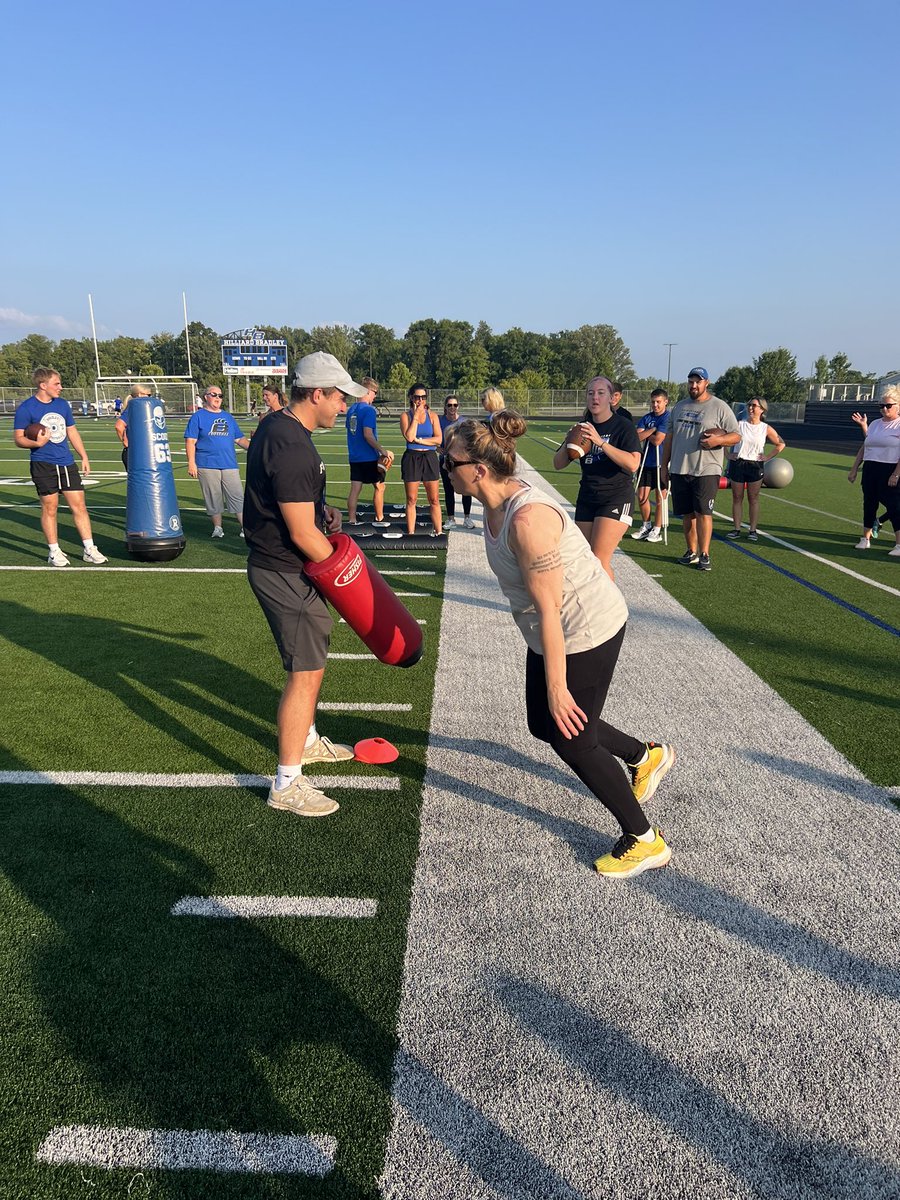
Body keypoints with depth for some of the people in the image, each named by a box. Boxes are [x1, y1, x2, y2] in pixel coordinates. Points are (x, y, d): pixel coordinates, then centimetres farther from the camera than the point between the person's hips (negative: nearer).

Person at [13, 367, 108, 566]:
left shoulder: (62, 404, 10)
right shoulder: (26, 408, -6)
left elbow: (72, 432, 19)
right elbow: (18, 439, -6)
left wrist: (84, 456, 16)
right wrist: (37, 443, -26)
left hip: (67, 463, 5)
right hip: (43, 465, -5)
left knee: (79, 505, 3)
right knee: (50, 508, 2)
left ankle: (89, 550, 10)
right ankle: (54, 551, 14)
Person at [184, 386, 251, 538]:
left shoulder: (228, 417, 18)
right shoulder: (198, 417, 5)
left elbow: (239, 439, 21)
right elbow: (190, 441, 0)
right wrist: (191, 463, -9)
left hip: (229, 465, 3)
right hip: (207, 466, -3)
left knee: (237, 497, -3)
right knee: (213, 498, 2)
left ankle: (245, 527, 0)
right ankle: (217, 528, 16)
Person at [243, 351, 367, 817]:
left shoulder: (278, 426, 8)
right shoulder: (291, 447, -25)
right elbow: (302, 535, -23)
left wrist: (320, 508, 9)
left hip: (279, 565, 11)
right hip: (286, 574, -11)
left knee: (314, 655, 24)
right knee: (305, 673, -4)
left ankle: (306, 741, 43)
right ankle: (287, 784, 7)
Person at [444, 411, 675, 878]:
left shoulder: (527, 518, -31)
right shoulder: (497, 502, -1)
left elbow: (548, 608, -29)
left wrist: (556, 686, -24)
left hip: (587, 630, -10)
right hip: (552, 631, 10)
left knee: (571, 739, 2)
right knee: (543, 724, 19)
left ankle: (644, 841, 20)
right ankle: (646, 756, 41)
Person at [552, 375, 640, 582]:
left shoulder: (623, 426, -7)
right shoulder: (582, 428, 9)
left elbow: (633, 463, -22)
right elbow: (558, 464, 8)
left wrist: (601, 442, -26)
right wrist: (568, 443, -12)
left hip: (616, 498, -6)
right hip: (587, 499, 6)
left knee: (599, 559, -14)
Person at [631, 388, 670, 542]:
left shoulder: (668, 418, -9)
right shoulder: (647, 418, 9)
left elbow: (657, 440, -18)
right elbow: (637, 437, -4)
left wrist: (645, 434, -2)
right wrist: (652, 430, -13)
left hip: (662, 463, -5)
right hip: (647, 462, 5)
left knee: (660, 497, 4)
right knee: (642, 496, 6)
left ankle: (657, 530, 14)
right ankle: (646, 526, 24)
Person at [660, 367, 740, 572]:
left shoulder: (719, 407, -1)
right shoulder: (680, 406, 15)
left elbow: (736, 435, -2)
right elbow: (670, 436, 19)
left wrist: (718, 440, -22)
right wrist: (664, 465, 15)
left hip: (706, 470, -5)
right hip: (679, 470, 5)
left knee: (703, 512, -8)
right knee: (687, 514, 9)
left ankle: (704, 555, -2)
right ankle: (691, 552, 20)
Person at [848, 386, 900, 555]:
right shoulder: (875, 424, 15)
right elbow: (864, 447, 20)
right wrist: (854, 469, 16)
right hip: (870, 470, 6)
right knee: (869, 504, 10)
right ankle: (865, 539, 21)